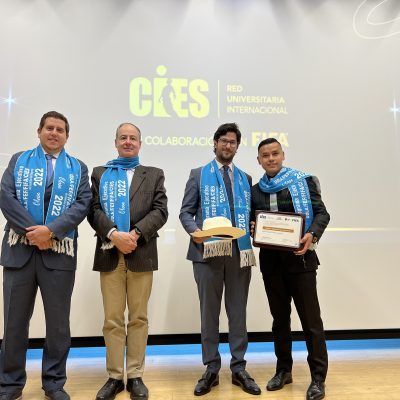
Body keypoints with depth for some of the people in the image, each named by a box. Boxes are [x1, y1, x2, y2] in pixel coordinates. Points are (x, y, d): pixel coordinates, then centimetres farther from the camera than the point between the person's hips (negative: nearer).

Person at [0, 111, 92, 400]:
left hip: (59, 252, 0)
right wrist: (32, 231, -12)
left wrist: (50, 230, -15)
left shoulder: (78, 168, 9)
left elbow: (82, 204, -3)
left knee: (58, 322, 8)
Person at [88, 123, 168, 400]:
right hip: (109, 253, 1)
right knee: (112, 319, 6)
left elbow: (160, 210, 0)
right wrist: (114, 234, -15)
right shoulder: (100, 173, 15)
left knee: (138, 317, 6)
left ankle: (135, 376, 18)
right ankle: (115, 377, 18)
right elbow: (93, 210, 2)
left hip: (141, 253, 0)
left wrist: (135, 234, -14)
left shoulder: (154, 174, 12)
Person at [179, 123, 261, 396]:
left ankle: (239, 368, 23)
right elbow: (186, 212, 2)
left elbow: (250, 212, 16)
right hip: (208, 251, -2)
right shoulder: (198, 175, 7)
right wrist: (195, 231, -16)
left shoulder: (245, 178, 15)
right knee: (209, 312, 8)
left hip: (240, 252, 3)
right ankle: (211, 369, 22)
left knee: (238, 312, 9)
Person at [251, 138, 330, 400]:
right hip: (270, 261, 4)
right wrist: (252, 228, -8)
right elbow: (252, 222, 15)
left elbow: (322, 213, -5)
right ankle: (284, 370, 29)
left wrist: (312, 235, -23)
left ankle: (318, 377, 16)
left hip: (300, 259, -4)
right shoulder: (255, 190, 10)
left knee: (310, 318, 1)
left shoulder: (303, 181, -1)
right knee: (280, 317, 14)